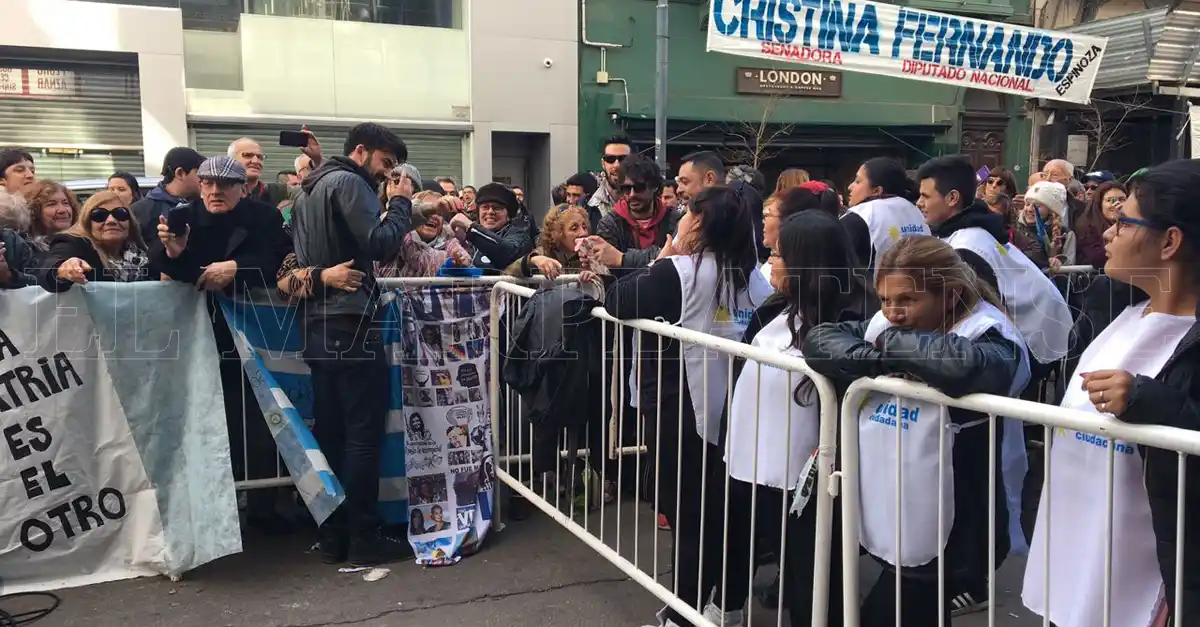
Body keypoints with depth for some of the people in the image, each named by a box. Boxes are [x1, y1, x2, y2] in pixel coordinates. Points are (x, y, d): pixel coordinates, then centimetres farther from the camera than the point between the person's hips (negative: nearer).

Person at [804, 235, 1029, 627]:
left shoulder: (988, 337, -14)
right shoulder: (883, 326, 7)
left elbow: (960, 363, -37)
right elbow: (819, 340, -1)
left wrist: (891, 342, -20)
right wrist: (879, 360, -17)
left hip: (937, 537, -7)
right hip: (885, 523, 7)